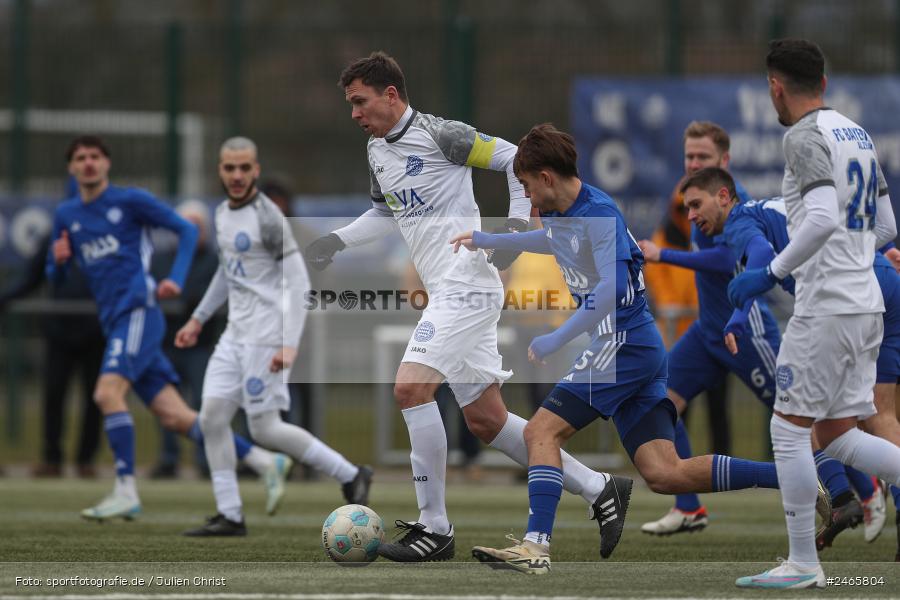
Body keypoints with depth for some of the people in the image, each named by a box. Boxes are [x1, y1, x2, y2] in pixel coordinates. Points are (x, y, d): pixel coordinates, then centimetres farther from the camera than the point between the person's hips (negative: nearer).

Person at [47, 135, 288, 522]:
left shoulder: (130, 201, 1)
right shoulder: (66, 216, 17)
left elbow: (186, 230, 4)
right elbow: (55, 278, 21)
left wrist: (176, 279, -9)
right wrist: (59, 260, -2)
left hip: (139, 311, -6)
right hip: (114, 324, 6)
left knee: (108, 392, -25)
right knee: (173, 415, 1)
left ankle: (126, 492, -23)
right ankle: (263, 462, 8)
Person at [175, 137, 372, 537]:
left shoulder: (268, 219, -14)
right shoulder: (223, 214, 13)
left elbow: (299, 283, -17)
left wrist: (289, 345, -24)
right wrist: (198, 319, 28)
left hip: (268, 337, -8)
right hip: (236, 335, 8)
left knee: (264, 429, -8)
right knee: (212, 417, -1)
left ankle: (350, 476, 6)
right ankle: (230, 516, 2)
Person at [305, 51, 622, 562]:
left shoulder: (438, 135, -11)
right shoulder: (377, 151, 15)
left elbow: (517, 159, -9)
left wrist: (518, 224, -16)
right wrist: (338, 241, 19)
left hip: (467, 286, -9)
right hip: (447, 292, 9)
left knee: (410, 387, -19)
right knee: (485, 420, 8)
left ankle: (435, 529, -13)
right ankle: (599, 489, 18)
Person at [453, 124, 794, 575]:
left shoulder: (599, 213, -15)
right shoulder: (560, 213, 14)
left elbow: (612, 288, -27)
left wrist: (557, 340, -24)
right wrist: (488, 241, 47)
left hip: (623, 347, -9)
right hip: (641, 352, 9)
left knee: (542, 432, -12)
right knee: (665, 474, 0)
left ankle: (536, 546, -19)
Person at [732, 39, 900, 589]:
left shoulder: (806, 137, -12)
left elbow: (824, 217, -26)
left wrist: (773, 273, -18)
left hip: (825, 308, -9)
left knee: (789, 429, 0)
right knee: (837, 435, 11)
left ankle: (804, 564, 2)